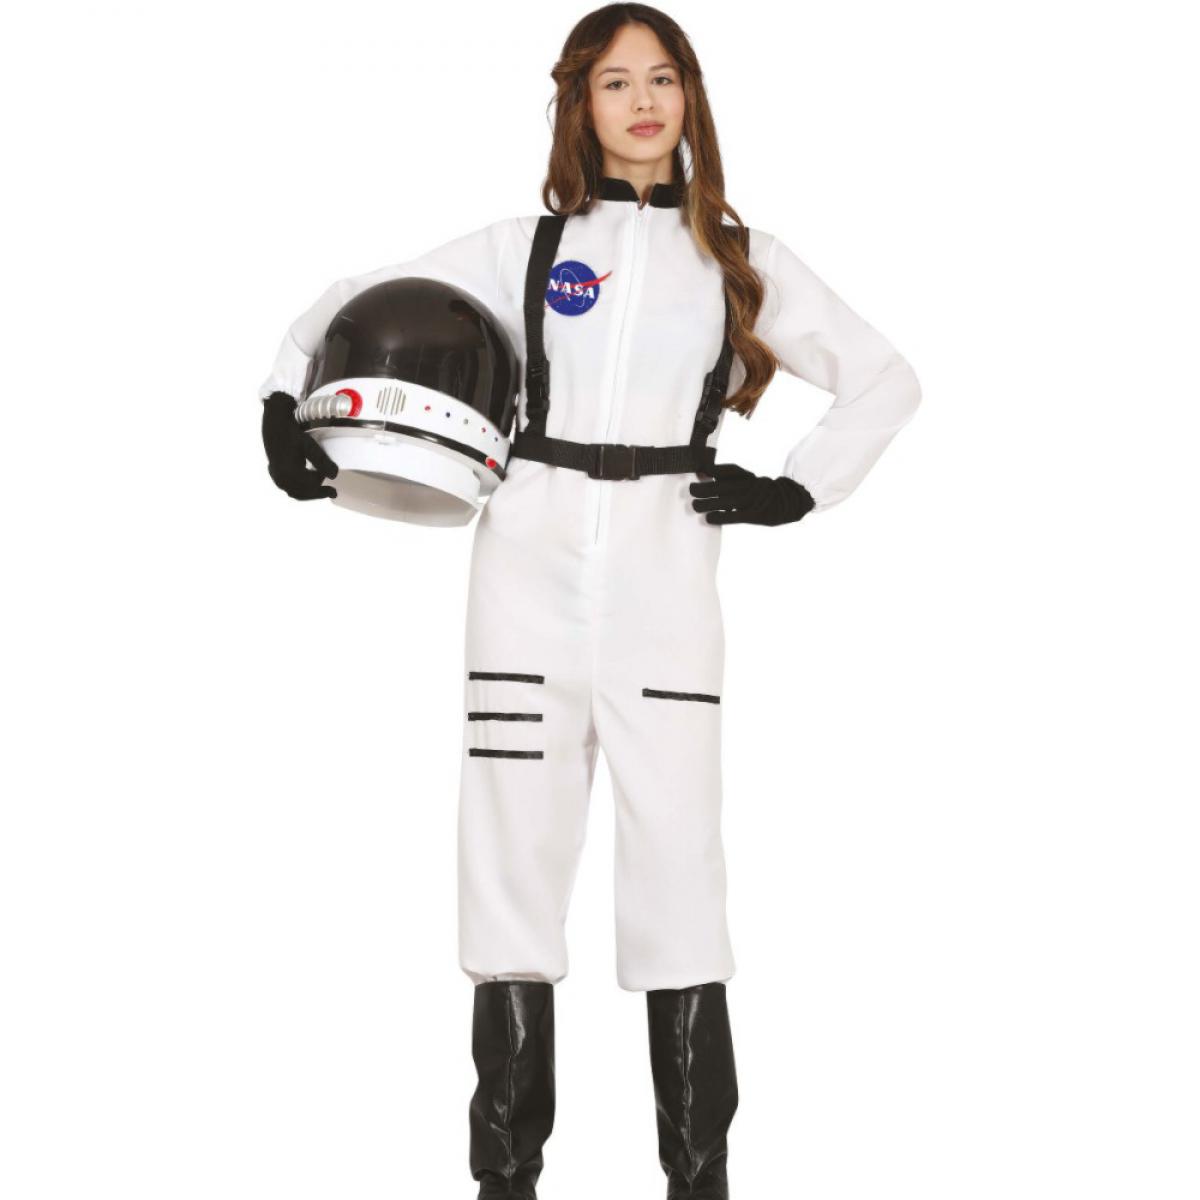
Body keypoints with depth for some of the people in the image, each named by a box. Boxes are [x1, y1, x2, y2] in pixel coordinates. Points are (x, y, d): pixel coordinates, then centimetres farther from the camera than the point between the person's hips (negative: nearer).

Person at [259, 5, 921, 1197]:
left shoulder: (743, 261, 12)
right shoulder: (520, 248, 12)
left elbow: (886, 379, 17)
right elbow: (353, 303, 16)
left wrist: (798, 488, 6)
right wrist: (284, 401, 0)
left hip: (665, 577, 0)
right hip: (530, 570, 1)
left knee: (677, 860, -4)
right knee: (514, 852, 0)